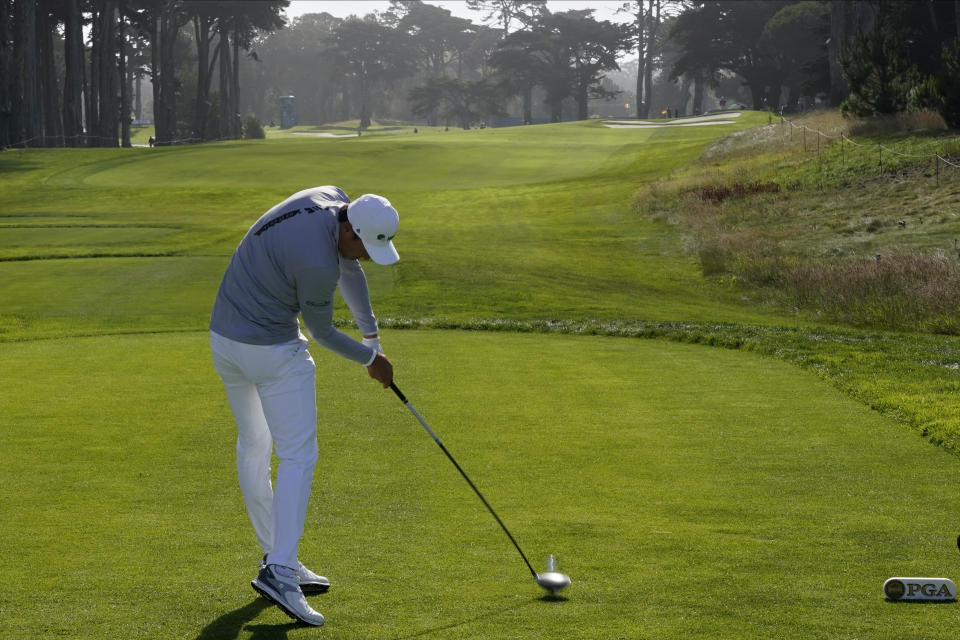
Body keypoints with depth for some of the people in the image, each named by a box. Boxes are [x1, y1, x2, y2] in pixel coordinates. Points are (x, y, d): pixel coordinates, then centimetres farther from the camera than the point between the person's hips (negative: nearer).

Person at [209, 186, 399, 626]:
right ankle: (279, 571, -16)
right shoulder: (317, 264, -29)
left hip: (225, 338, 10)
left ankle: (276, 557, 26)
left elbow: (348, 268, 11)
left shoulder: (332, 199, -4)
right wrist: (370, 358, 4)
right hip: (273, 353, -10)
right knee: (298, 455, -7)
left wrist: (371, 333, 12)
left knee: (253, 447, 16)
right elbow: (321, 331, -11)